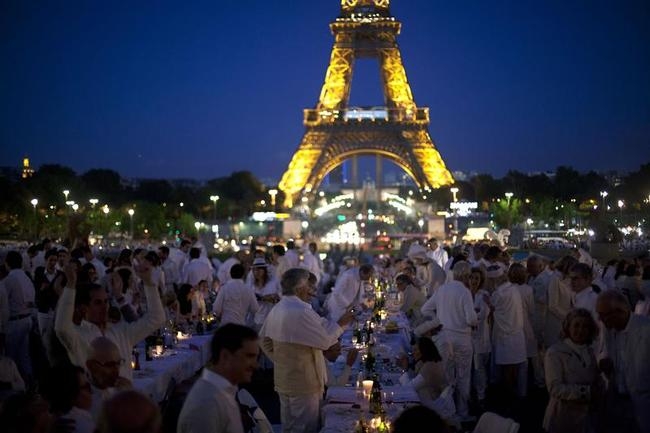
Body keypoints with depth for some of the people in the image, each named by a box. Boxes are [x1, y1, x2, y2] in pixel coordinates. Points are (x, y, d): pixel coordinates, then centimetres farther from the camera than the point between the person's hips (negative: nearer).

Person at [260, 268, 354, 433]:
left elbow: (265, 340, 13)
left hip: (283, 379, 9)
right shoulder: (301, 311, -24)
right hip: (303, 381, -9)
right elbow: (324, 340, -20)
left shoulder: (276, 309, 5)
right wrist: (340, 324, -6)